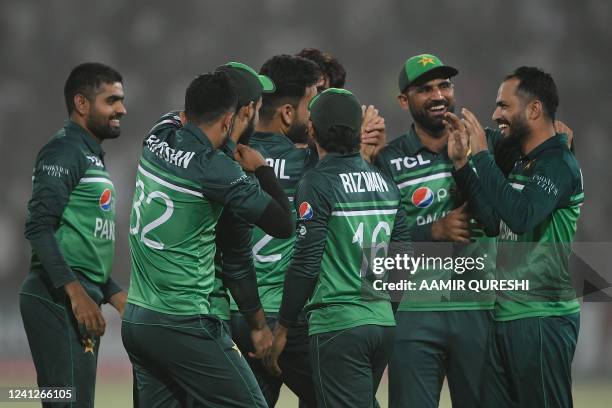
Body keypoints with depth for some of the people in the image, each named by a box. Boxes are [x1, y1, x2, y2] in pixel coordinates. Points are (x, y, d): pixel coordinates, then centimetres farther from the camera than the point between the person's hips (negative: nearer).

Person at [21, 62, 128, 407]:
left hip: (81, 299, 10)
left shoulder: (92, 156, 22)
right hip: (60, 299, -10)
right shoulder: (64, 151, -9)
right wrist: (76, 292, -25)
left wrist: (115, 295, 23)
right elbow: (39, 228, -19)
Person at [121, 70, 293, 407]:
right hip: (182, 325, -8)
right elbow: (283, 225, -11)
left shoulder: (156, 140, 5)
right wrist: (261, 168, 3)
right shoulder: (214, 167, -14)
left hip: (135, 317, 8)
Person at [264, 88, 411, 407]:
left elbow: (305, 264, -13)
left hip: (338, 324, -7)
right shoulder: (385, 183, 10)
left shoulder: (318, 183, -10)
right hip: (383, 323, 7)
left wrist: (282, 329, -6)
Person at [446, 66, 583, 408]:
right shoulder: (523, 164, 17)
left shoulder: (559, 164, -12)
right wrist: (461, 163, 10)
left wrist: (481, 154, -21)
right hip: (507, 316, 9)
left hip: (541, 319, -9)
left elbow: (521, 216, -27)